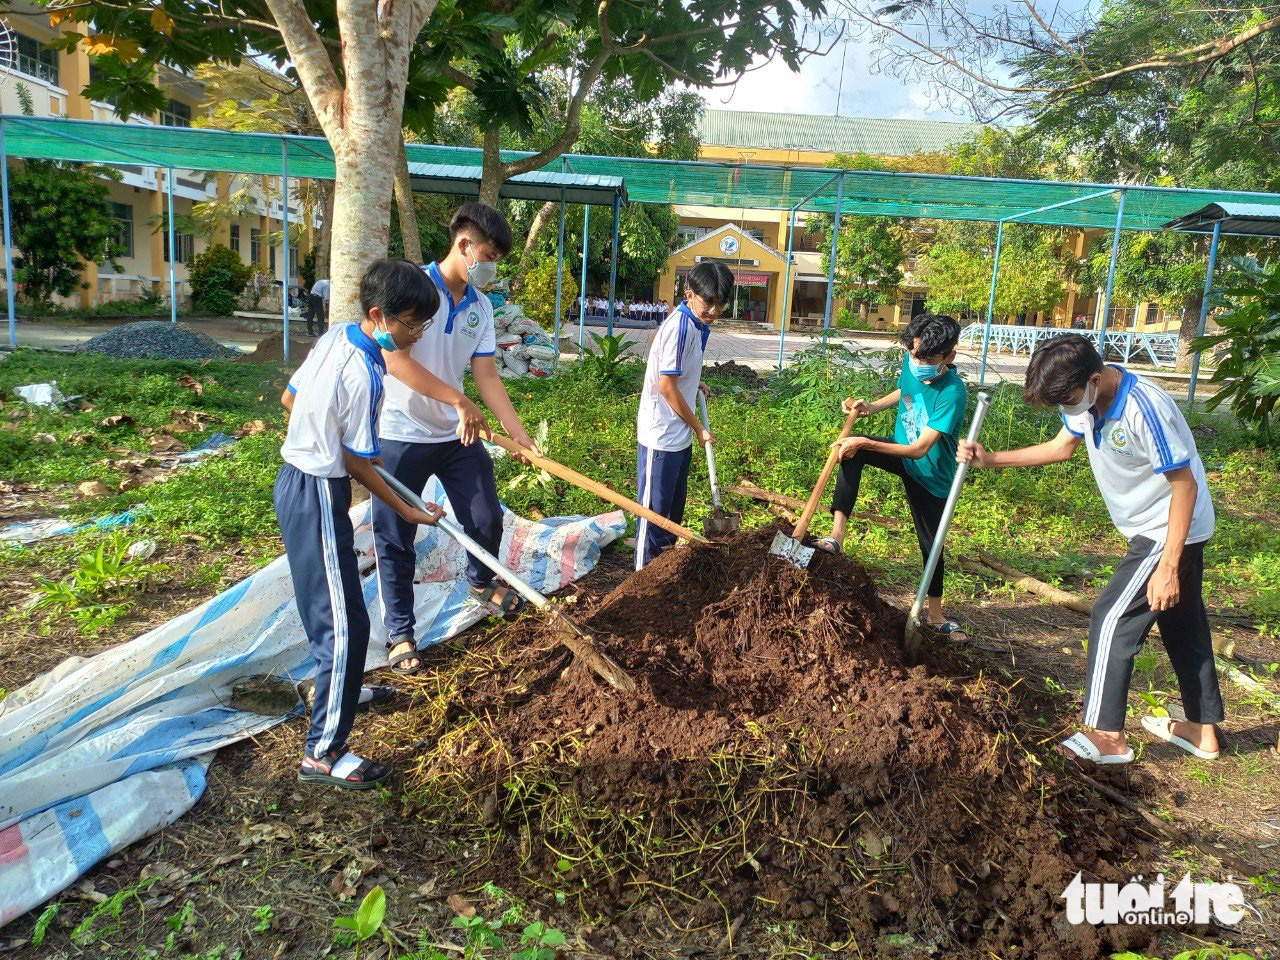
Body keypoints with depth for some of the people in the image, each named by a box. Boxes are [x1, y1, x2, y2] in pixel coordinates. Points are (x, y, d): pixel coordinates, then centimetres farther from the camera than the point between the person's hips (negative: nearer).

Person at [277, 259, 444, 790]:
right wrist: (406, 510, -5)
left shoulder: (334, 337, 2)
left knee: (331, 601, 26)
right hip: (318, 496, -10)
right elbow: (356, 462, -16)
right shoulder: (363, 375, -24)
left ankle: (338, 687, 47)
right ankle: (323, 752, 2)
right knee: (344, 622, -6)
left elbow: (289, 398, 14)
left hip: (295, 481, 10)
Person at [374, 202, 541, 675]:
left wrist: (518, 433, -7)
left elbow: (487, 376, 2)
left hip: (458, 436, 5)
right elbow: (396, 359, -22)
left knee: (487, 518, 10)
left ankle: (482, 581, 42)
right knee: (396, 540, 4)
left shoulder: (480, 307, 5)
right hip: (402, 435, -5)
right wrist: (460, 401, -23)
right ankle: (400, 635, 19)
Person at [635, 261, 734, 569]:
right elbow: (666, 386, -20)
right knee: (654, 506, 1)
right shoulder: (680, 327, -21)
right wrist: (698, 428, -12)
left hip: (679, 434, 9)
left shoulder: (696, 324, 7)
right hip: (662, 436, -9)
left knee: (674, 502, 22)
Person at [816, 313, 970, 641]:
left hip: (930, 473, -4)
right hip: (901, 449, 5)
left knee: (931, 543, 6)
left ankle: (936, 614, 28)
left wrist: (866, 444, -41)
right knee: (852, 448, -25)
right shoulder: (912, 365, -13)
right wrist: (872, 407, -4)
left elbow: (920, 449, -35)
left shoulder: (953, 393, -32)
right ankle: (837, 533, -31)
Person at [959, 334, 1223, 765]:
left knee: (1113, 617, -9)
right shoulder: (1087, 397, -5)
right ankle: (1203, 730, 31)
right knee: (1182, 625, 17)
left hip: (1171, 531, -9)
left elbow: (1185, 485, -26)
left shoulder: (1144, 408, -31)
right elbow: (1062, 446, 12)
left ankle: (1106, 736, -3)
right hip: (1152, 529, 9)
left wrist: (1168, 565, -26)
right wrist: (991, 459, 2)